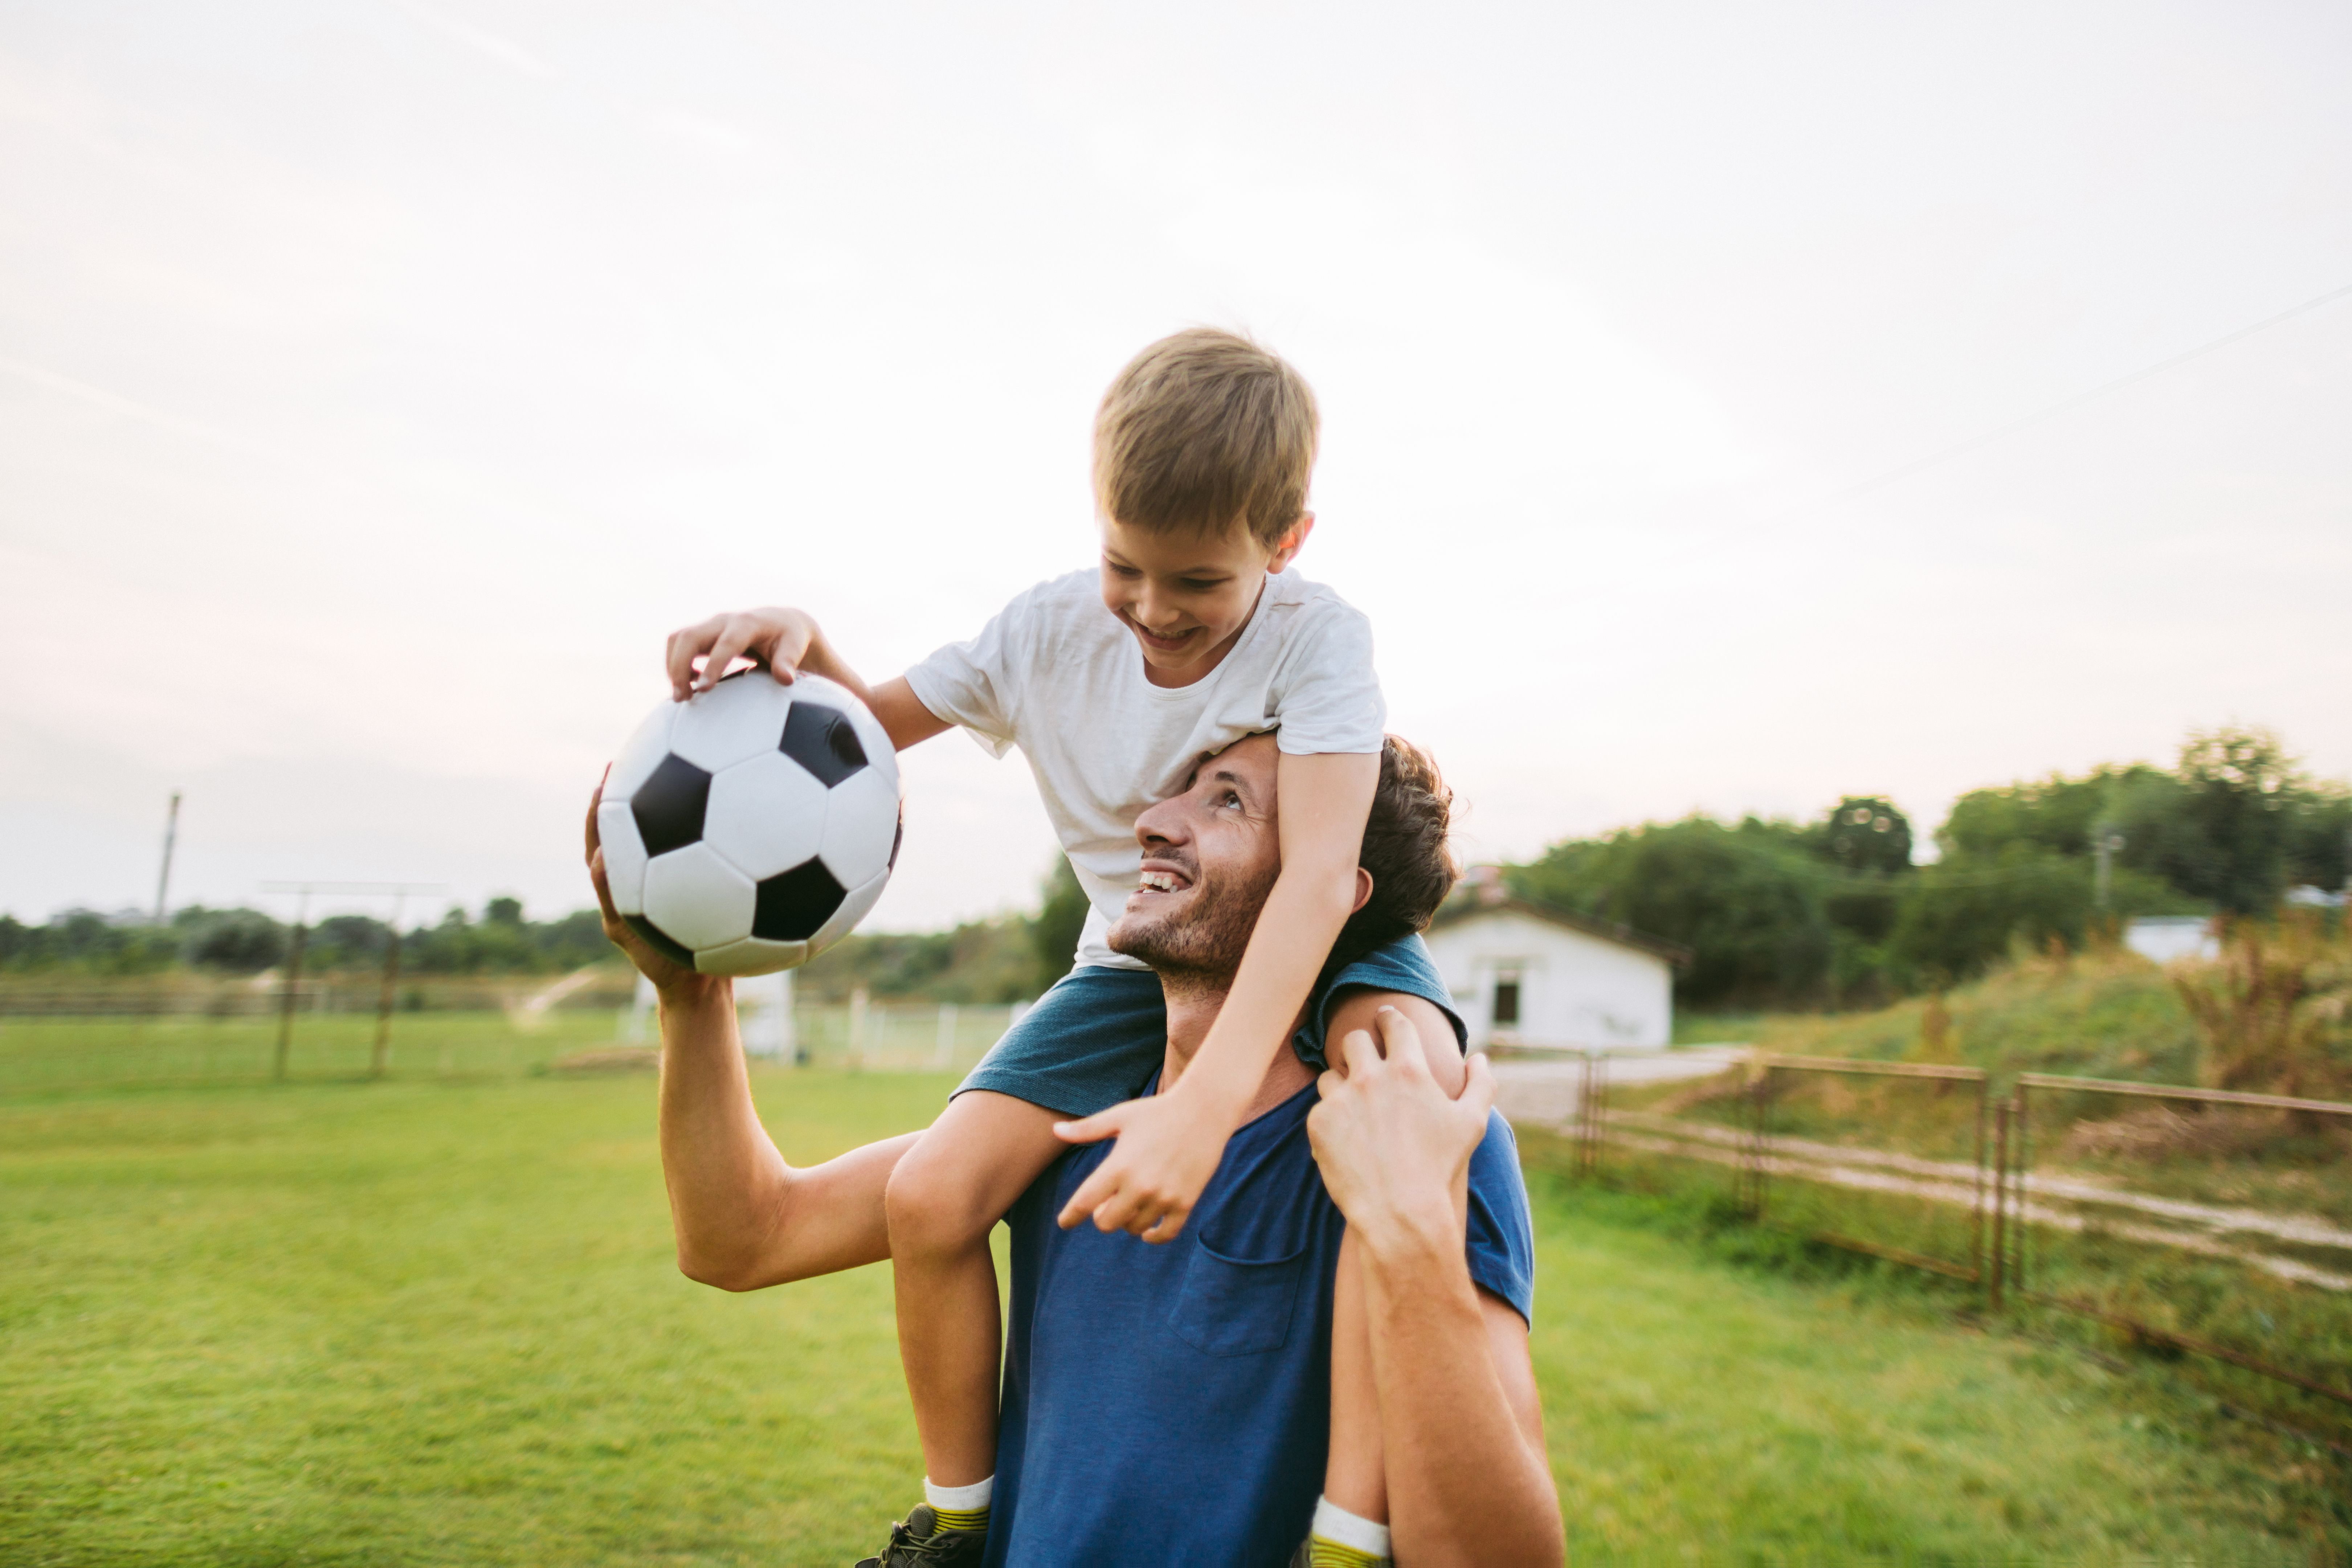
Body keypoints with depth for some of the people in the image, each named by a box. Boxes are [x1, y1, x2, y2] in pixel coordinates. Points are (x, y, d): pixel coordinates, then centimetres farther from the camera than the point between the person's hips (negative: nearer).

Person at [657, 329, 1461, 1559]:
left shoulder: (1315, 639, -21)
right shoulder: (1051, 631, -8)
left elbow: (1320, 872, -35)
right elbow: (877, 724, 5)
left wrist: (1205, 1103, -48)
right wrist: (800, 648, -20)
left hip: (1308, 956, -2)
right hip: (1135, 966, 3)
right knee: (930, 1195, -17)